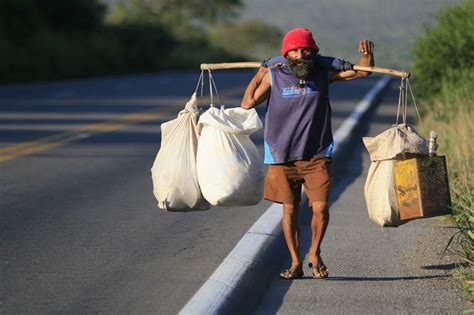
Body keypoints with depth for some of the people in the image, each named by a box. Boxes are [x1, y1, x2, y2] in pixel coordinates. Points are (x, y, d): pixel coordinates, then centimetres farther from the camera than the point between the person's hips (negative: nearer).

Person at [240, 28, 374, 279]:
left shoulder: (323, 74, 4)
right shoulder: (273, 76, 2)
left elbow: (362, 71, 9)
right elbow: (247, 103, 2)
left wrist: (367, 54, -10)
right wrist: (259, 75, 2)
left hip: (317, 156, 0)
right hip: (282, 155, 0)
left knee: (320, 207, -8)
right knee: (289, 209, 5)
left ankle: (314, 253, 16)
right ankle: (295, 263, 17)